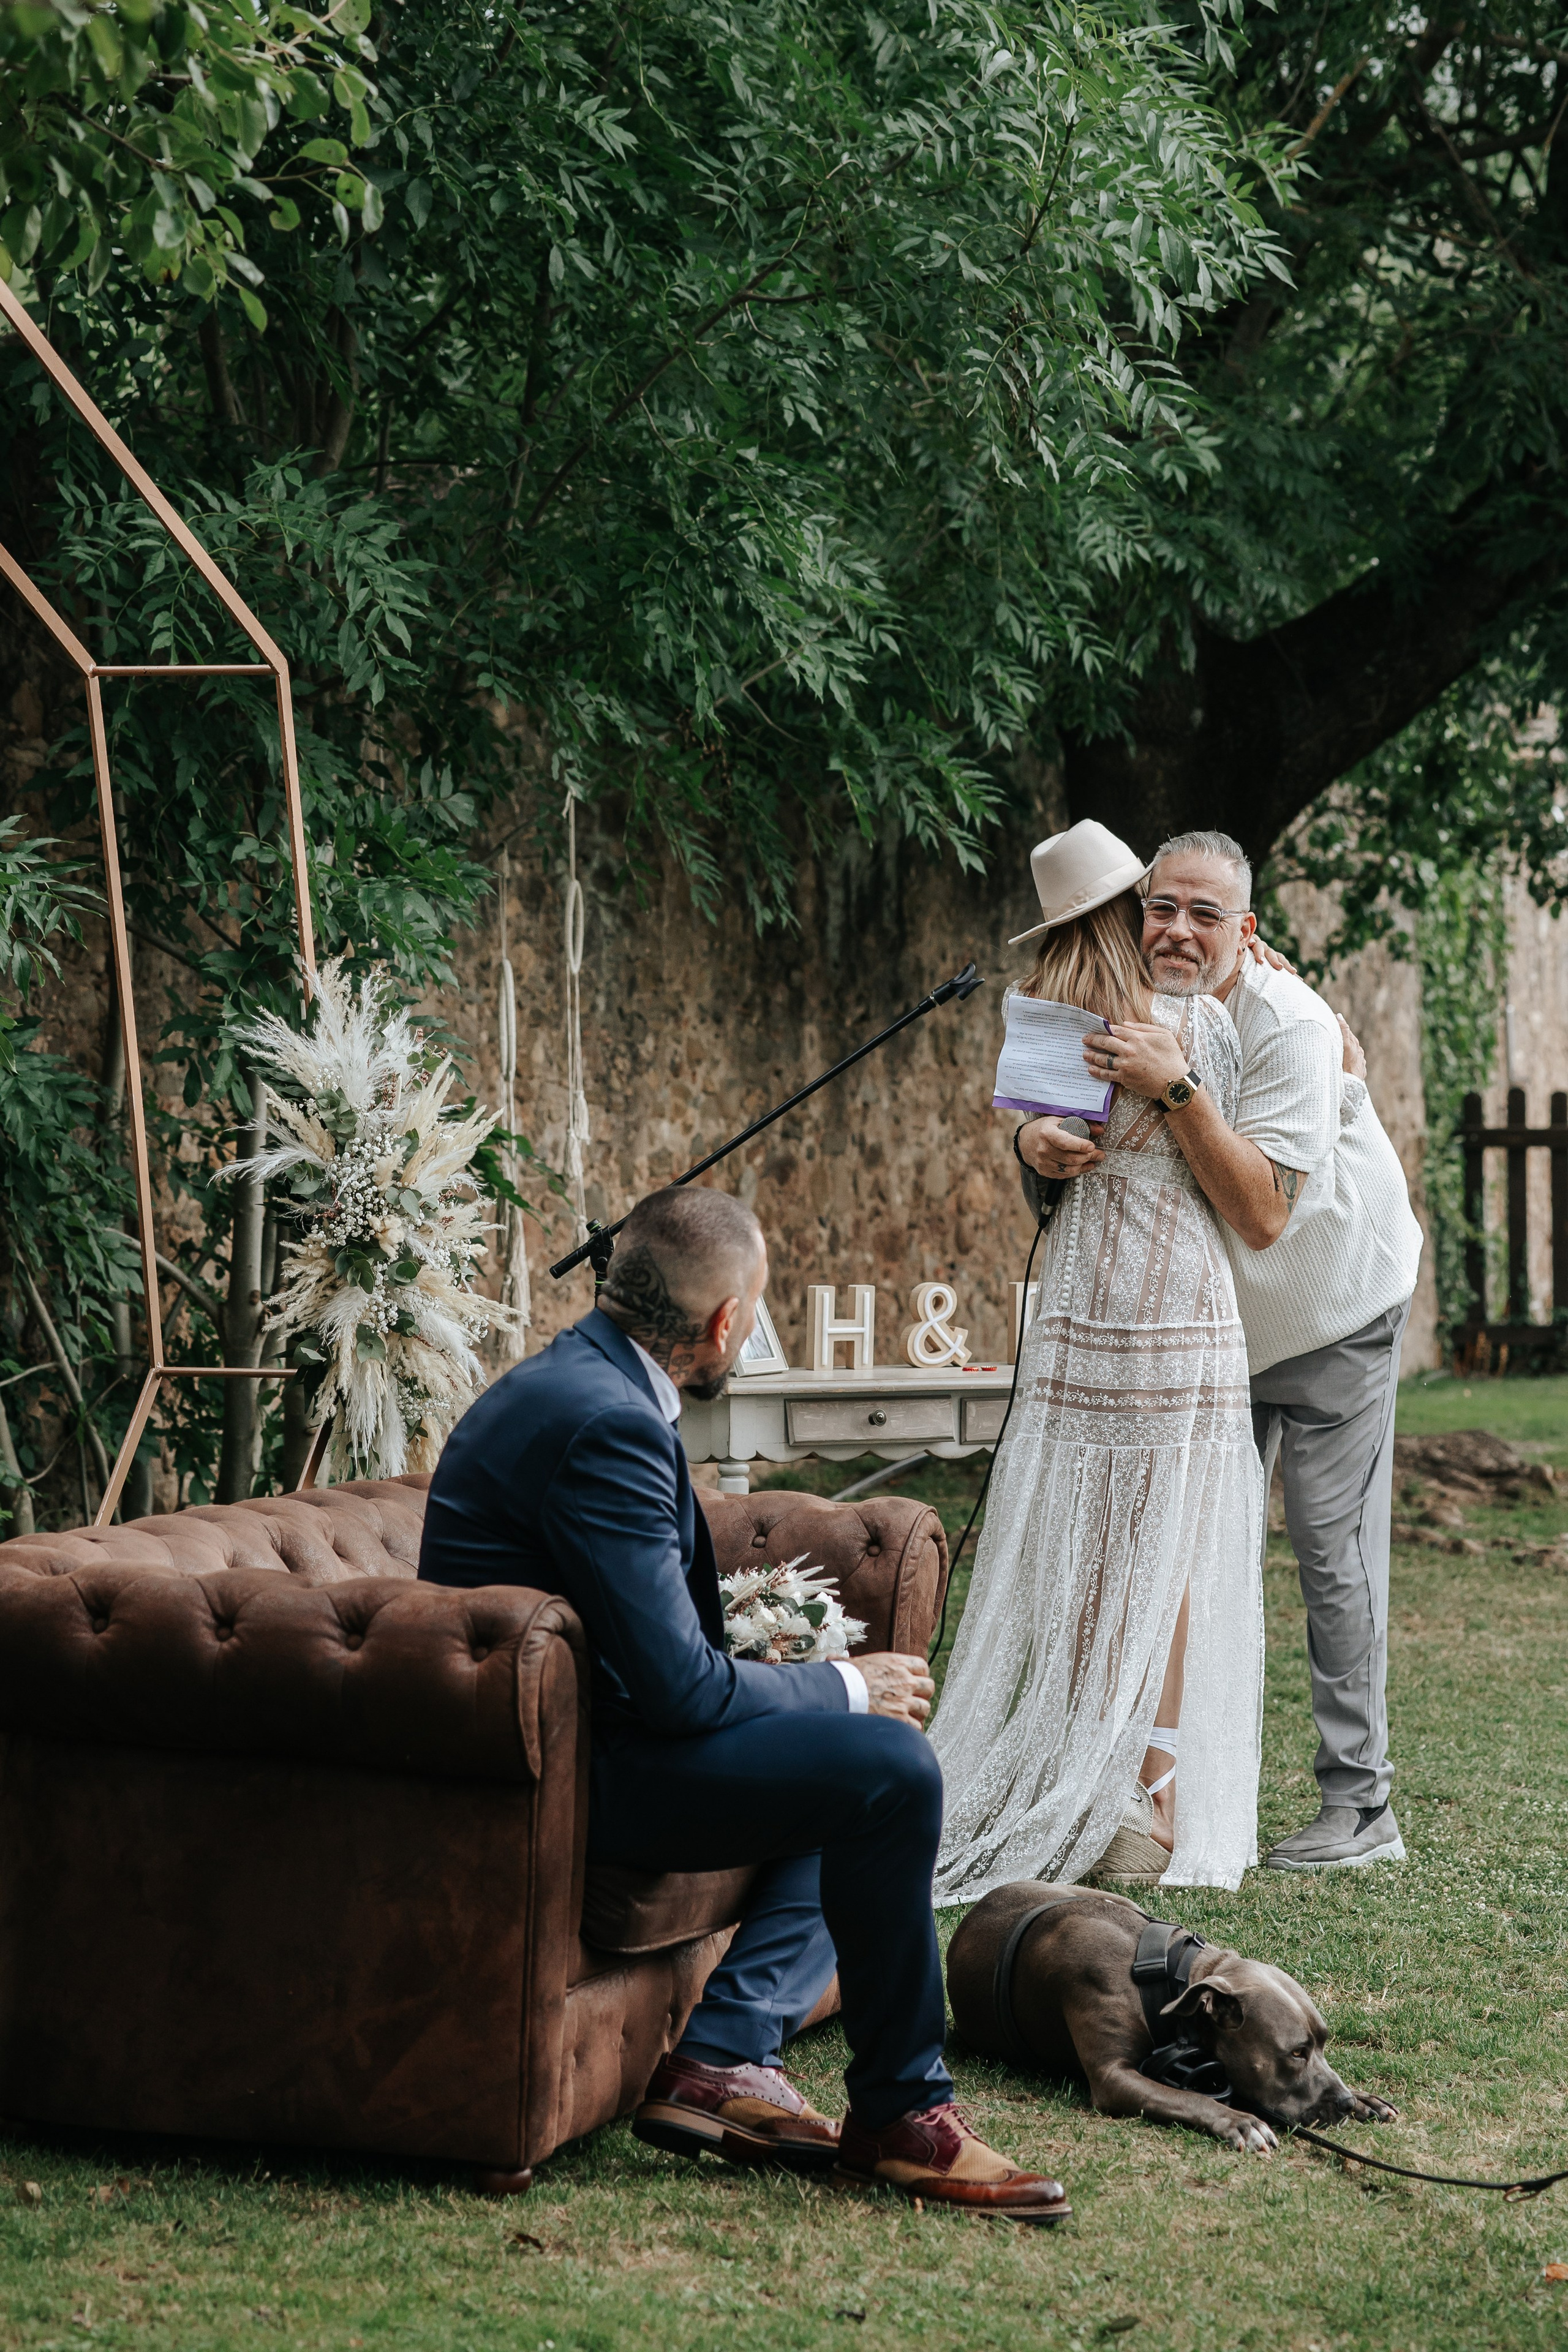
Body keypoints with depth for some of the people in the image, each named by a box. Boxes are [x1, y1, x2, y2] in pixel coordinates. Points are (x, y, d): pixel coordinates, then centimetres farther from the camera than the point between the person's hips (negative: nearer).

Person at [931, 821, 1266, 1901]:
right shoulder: (1199, 1022, -7)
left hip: (1076, 1304, 3)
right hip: (1182, 1299, -3)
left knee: (1078, 1557, 9)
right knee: (1166, 1559, 2)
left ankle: (1071, 1800, 12)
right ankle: (1151, 1808, 3)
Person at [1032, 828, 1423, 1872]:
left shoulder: (1288, 1023, -28)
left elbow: (1264, 1214, -35)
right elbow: (1052, 1114, -8)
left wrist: (1178, 1088, -45)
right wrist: (1046, 1146, -32)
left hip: (1337, 1305, -6)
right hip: (1218, 1317, 6)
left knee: (1334, 1546, -6)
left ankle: (1360, 1806, 2)